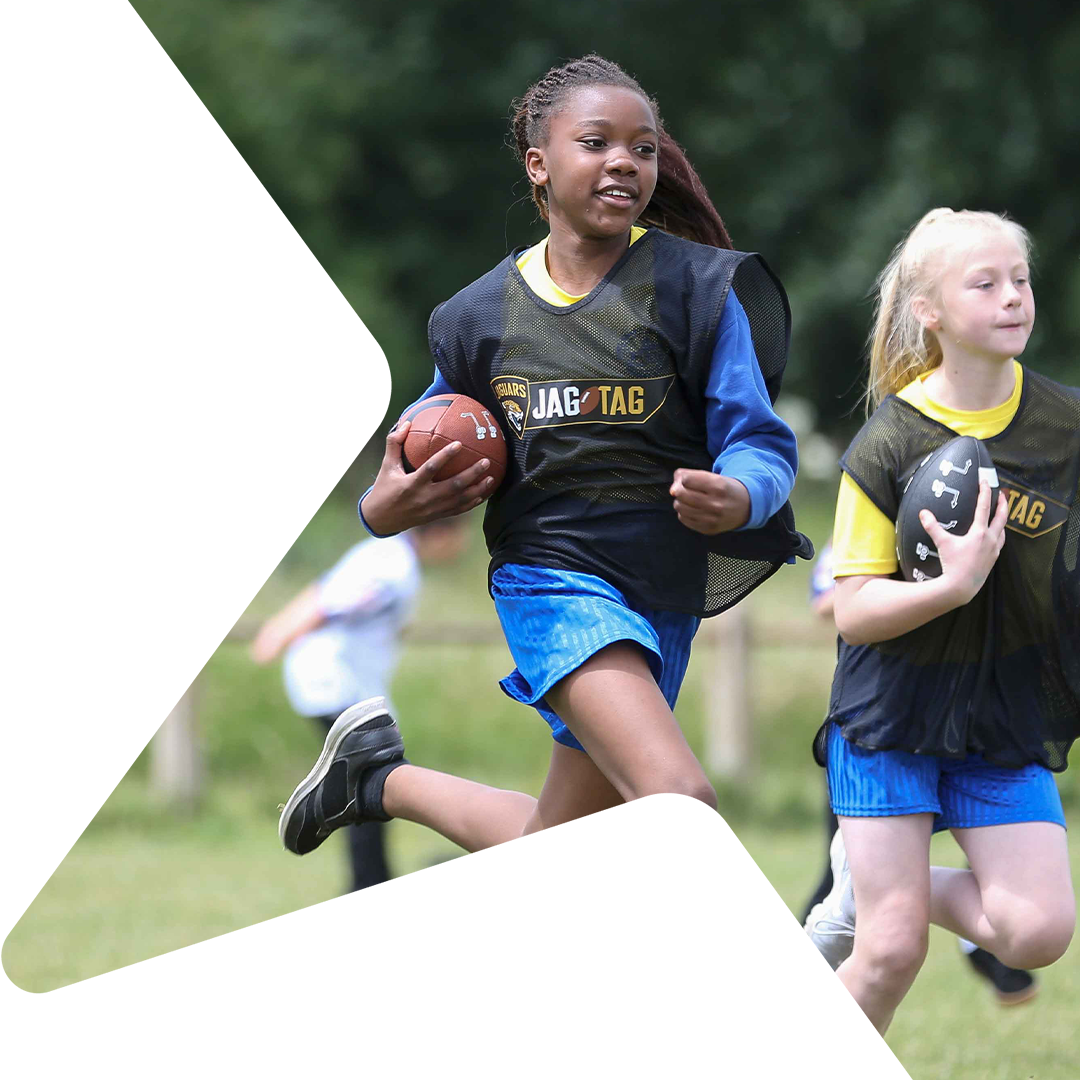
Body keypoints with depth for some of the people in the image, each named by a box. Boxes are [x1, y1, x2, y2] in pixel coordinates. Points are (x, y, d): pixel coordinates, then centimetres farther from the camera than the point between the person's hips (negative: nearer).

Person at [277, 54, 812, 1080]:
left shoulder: (698, 288, -5)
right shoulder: (482, 317, 0)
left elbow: (763, 445, -7)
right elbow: (430, 451, 13)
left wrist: (738, 499, -30)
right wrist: (392, 504, -10)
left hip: (663, 594, 3)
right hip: (551, 575, -3)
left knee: (555, 865, 18)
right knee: (679, 798, -27)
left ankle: (380, 773, 44)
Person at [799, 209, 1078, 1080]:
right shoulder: (889, 445, -13)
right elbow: (854, 613, -14)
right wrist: (953, 584, -29)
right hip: (892, 716, -3)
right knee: (892, 953, -8)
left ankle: (872, 887, 16)